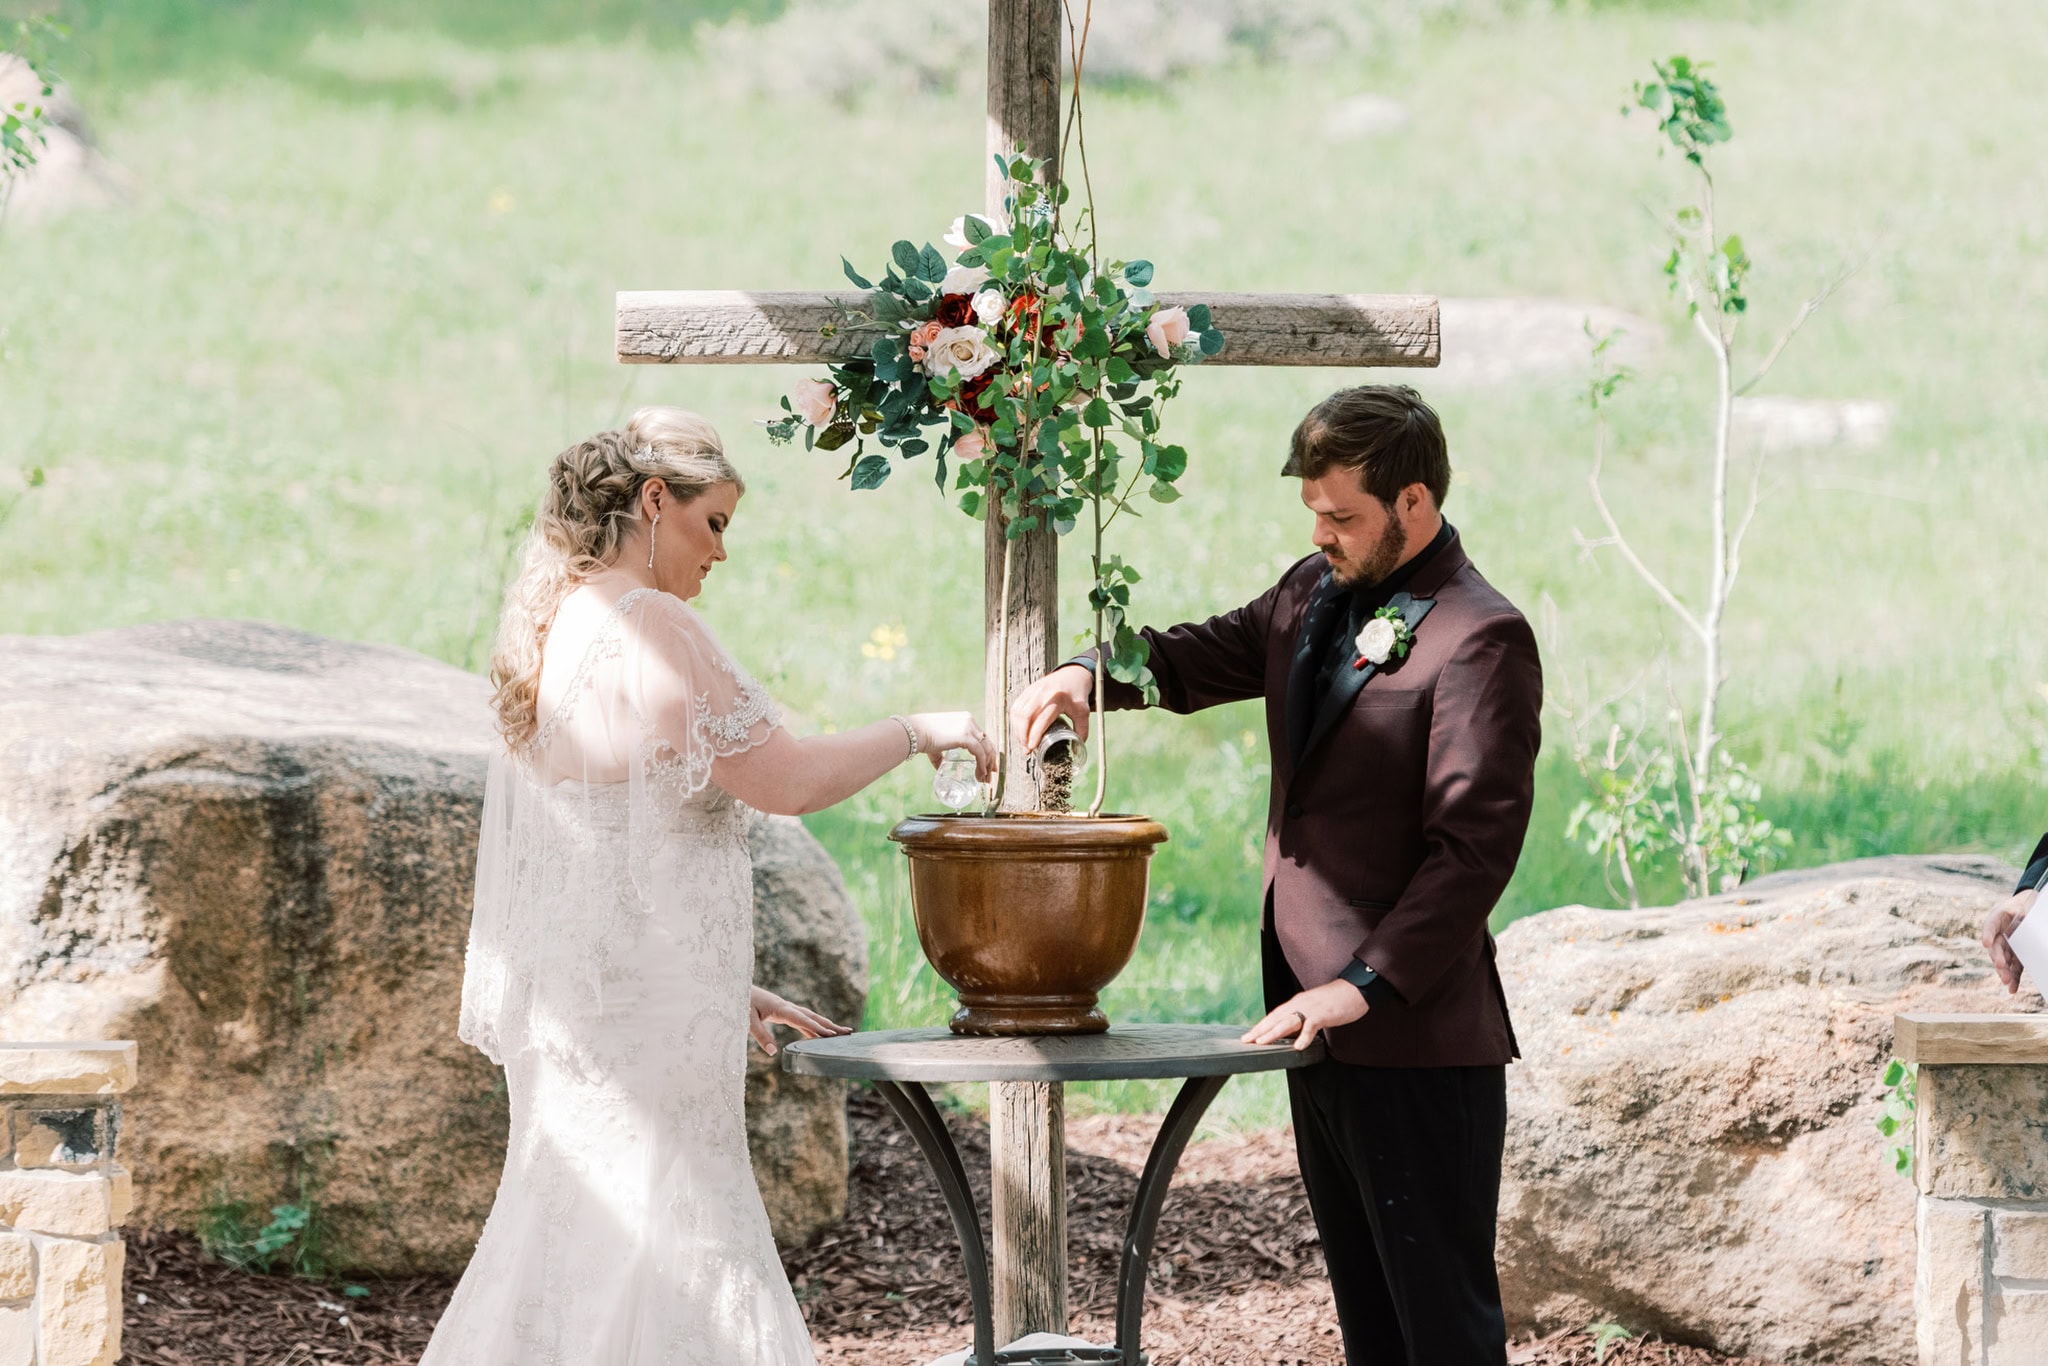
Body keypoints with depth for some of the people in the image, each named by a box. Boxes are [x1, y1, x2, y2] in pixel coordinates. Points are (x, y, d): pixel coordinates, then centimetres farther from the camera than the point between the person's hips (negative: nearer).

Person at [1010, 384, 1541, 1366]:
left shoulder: (1480, 640, -15)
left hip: (1417, 1036, -9)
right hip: (1319, 1024, 9)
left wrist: (1367, 984, -24)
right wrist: (1089, 673, 0)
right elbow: (1203, 658, 23)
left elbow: (1474, 842, -20)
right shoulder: (1317, 592, 12)